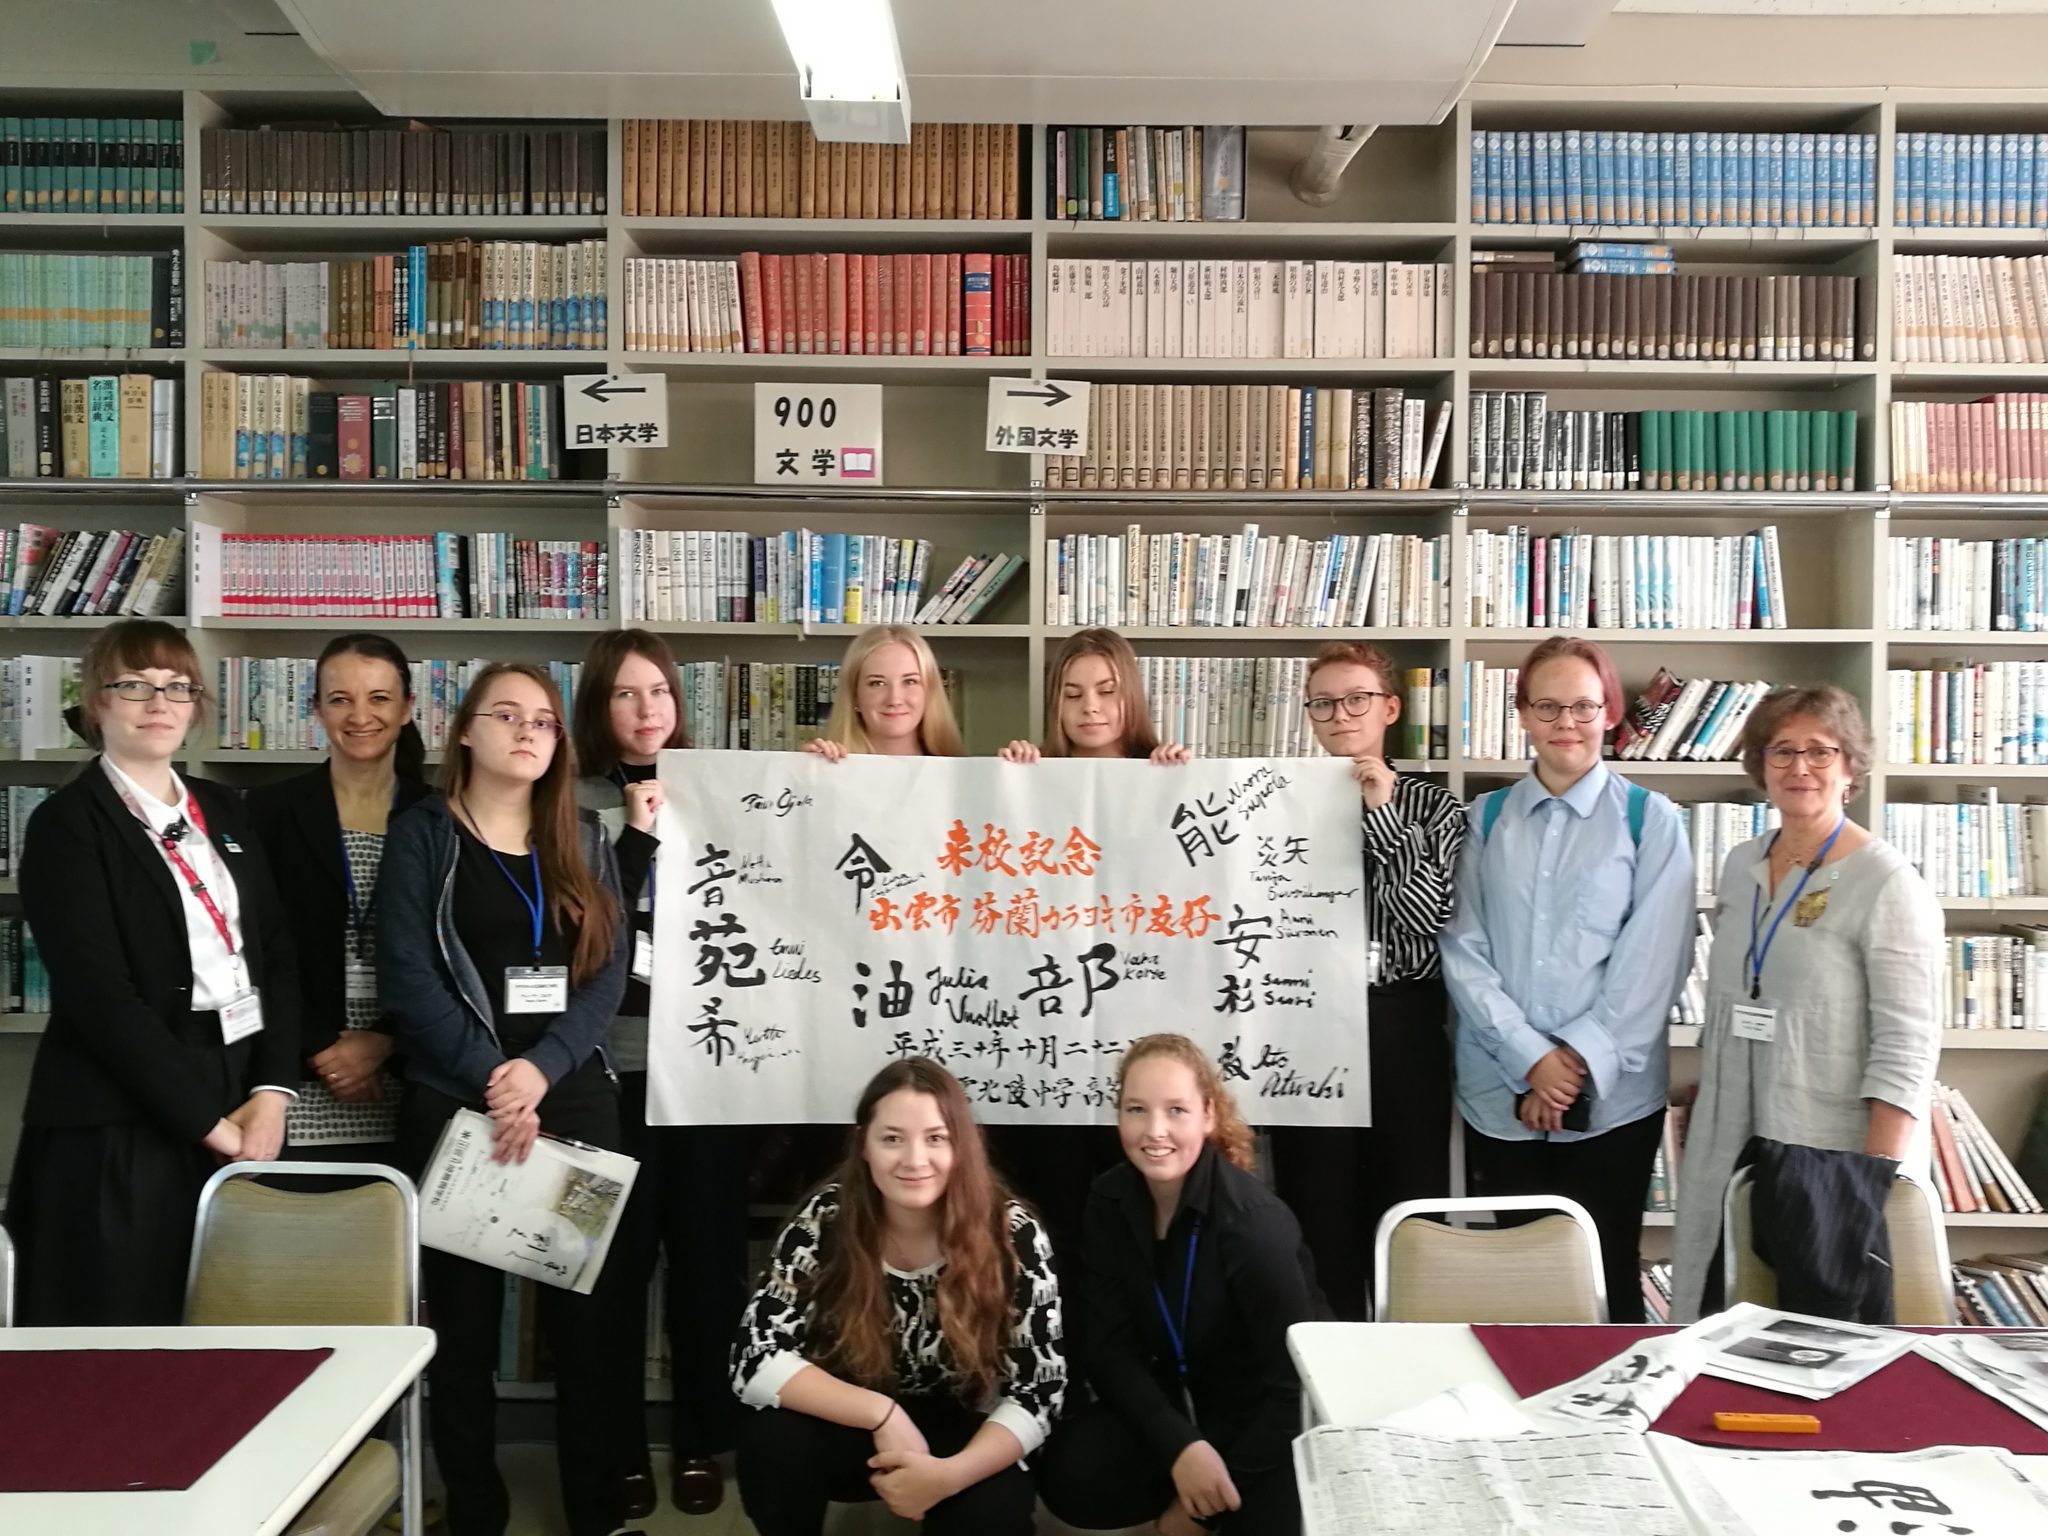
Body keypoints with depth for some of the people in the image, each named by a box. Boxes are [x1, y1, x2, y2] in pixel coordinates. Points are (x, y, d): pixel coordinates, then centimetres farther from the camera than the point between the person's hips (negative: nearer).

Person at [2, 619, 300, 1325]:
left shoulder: (222, 809, 13)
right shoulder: (67, 824, -5)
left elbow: (276, 954, 9)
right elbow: (99, 996, -13)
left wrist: (272, 1090, -4)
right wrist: (205, 1119, -13)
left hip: (244, 1106, 5)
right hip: (122, 1127, -5)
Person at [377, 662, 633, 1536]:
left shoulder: (584, 841, 12)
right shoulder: (421, 836, 2)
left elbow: (609, 974, 3)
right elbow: (407, 978, -8)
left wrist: (540, 1069, -12)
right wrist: (493, 1084, -16)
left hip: (575, 1099, 3)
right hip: (455, 1105, -2)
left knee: (588, 1314, 4)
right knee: (464, 1318, 4)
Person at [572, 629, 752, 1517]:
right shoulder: (576, 803, 3)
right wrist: (637, 835, -14)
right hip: (615, 1058, -1)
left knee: (707, 1250, 7)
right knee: (620, 1256, 2)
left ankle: (699, 1443, 22)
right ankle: (618, 1447, 19)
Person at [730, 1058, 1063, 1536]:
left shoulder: (1011, 1234, -18)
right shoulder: (824, 1221, -17)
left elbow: (1039, 1389, -17)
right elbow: (756, 1360, -21)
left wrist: (950, 1473, -33)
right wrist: (883, 1412, -31)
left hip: (957, 1434, 0)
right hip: (852, 1426, 1)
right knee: (773, 1438, -29)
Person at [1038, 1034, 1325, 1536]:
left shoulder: (1253, 1222, -25)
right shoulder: (1110, 1201, -9)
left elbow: (1297, 1378, -21)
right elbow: (1109, 1345, -10)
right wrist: (1179, 1445, -27)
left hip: (1268, 1419, -4)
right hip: (1174, 1401, 4)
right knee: (1069, 1477, -20)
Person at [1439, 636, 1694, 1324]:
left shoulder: (1651, 820, 0)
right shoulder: (1484, 820, 6)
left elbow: (1653, 961, -6)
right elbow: (1462, 950, -1)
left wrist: (1577, 1061, -13)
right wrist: (1531, 1058, -11)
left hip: (1613, 1095, -2)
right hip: (1500, 1093, 2)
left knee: (1607, 1276, 9)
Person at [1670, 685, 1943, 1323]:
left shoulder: (1887, 885, -11)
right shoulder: (1741, 866, 8)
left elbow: (1906, 1050, -15)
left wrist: (1875, 1181, -20)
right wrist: (1697, 1110, 16)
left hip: (1834, 1159, -6)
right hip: (1730, 1147, 6)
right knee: (1718, 1314, 12)